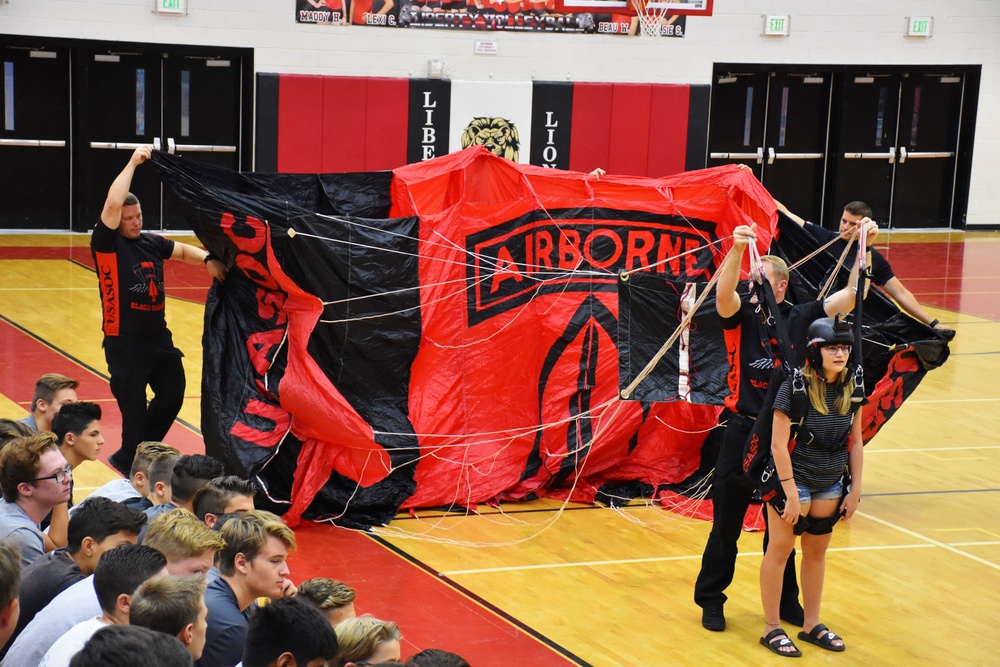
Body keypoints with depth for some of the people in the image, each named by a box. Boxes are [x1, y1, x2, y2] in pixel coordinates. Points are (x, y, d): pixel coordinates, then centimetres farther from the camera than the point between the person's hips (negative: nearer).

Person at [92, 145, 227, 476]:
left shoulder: (152, 242, 7)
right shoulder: (106, 244, -10)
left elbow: (182, 250, 20)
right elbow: (112, 204, -24)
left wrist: (208, 259, -1)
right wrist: (133, 162, -22)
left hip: (158, 336, 6)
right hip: (124, 342, -6)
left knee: (173, 394, 11)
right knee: (134, 408, 1)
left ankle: (130, 456, 29)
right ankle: (131, 463, 22)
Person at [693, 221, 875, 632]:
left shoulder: (800, 319, 2)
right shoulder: (742, 317, -5)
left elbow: (851, 295, -2)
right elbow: (723, 294, -27)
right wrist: (737, 250, -43)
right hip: (743, 433, -2)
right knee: (726, 525, 6)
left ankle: (786, 601, 29)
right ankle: (711, 600, 19)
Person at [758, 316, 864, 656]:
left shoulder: (851, 388, -4)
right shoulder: (794, 387, -20)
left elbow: (855, 442, 4)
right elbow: (779, 444, -19)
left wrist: (855, 489, 3)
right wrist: (791, 493, -19)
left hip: (830, 484, 5)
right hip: (794, 477, -5)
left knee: (817, 550, 15)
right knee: (780, 549, 3)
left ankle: (812, 625, 27)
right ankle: (771, 629, 14)